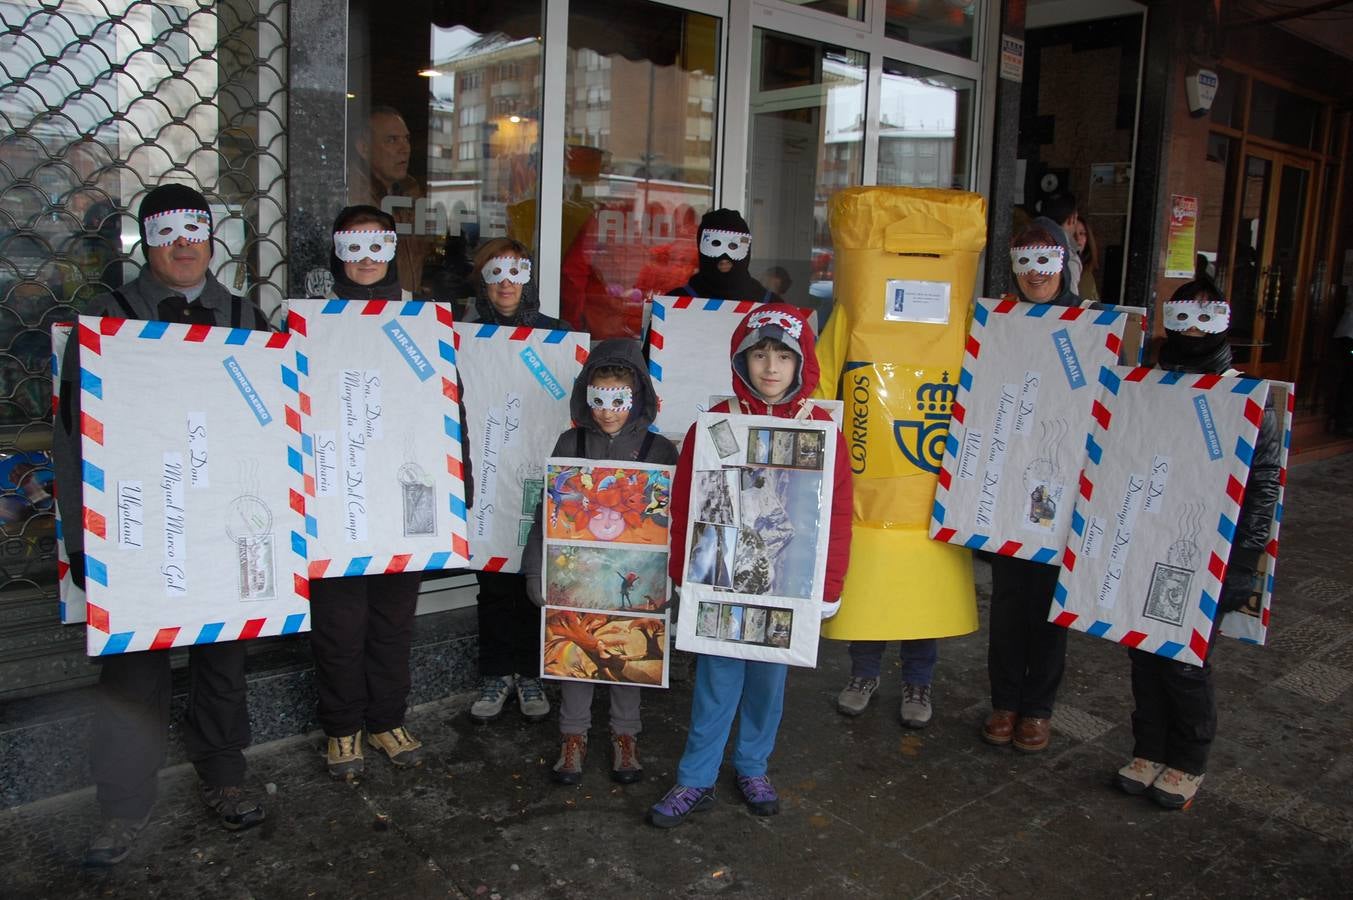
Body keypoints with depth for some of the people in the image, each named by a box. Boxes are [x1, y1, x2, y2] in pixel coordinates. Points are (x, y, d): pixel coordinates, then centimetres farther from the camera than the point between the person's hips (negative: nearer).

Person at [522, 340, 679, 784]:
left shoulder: (658, 449, -5)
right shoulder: (571, 443, -2)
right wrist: (537, 570, -1)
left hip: (634, 572, -1)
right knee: (576, 646, 9)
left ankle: (624, 735, 27)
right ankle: (573, 734, 25)